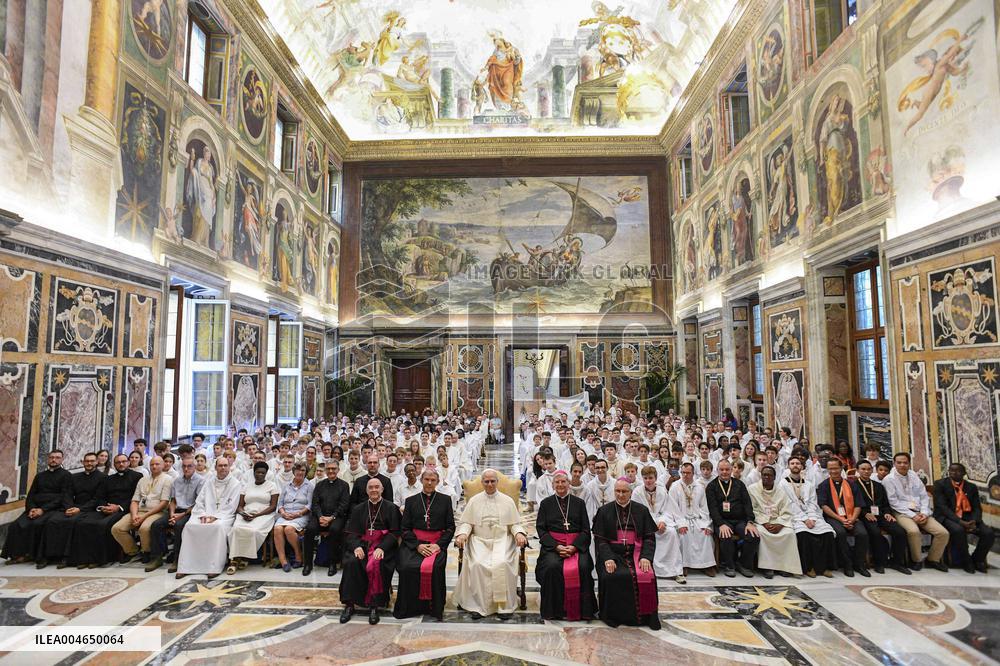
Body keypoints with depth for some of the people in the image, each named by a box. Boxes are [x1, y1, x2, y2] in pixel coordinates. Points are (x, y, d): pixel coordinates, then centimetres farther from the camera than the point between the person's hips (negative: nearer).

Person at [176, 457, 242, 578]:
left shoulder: (235, 483, 3)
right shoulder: (209, 482, 18)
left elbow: (231, 507, -4)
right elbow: (199, 501, 13)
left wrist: (215, 517, -15)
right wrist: (203, 515, -5)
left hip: (224, 516, -4)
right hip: (206, 514, 4)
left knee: (219, 526, -36)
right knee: (190, 525, -24)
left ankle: (214, 567, -32)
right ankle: (186, 566, -18)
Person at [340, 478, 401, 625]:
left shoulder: (391, 508, 8)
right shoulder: (358, 509, 17)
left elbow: (394, 533, 0)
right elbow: (350, 533, 9)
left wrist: (381, 547, -17)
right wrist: (356, 546, -13)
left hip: (382, 545, -3)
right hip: (362, 544, 3)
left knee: (376, 564, -32)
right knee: (351, 562, -28)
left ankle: (374, 606, -20)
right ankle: (349, 604, -17)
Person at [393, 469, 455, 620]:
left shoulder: (445, 500, 11)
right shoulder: (411, 501, 12)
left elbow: (450, 527, 8)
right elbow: (405, 528, 8)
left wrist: (439, 544, -7)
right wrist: (418, 545, -8)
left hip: (437, 543, -1)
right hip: (414, 543, 1)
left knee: (433, 567, -29)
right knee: (407, 567, -27)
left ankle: (434, 608, -9)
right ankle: (409, 607, -6)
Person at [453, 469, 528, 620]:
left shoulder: (507, 501, 11)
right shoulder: (474, 501, 12)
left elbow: (515, 524, 10)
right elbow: (466, 523, 9)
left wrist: (519, 534, -11)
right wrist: (462, 534, -11)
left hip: (502, 540, 0)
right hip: (479, 541, 1)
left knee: (502, 564, -29)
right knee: (477, 564, -28)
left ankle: (505, 605, -17)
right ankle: (479, 604, -16)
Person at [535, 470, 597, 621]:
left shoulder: (579, 503, 14)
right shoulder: (546, 503, 13)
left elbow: (586, 530, 9)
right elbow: (540, 529, 6)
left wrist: (574, 546, -10)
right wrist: (556, 546, -10)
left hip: (577, 545, 0)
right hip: (552, 544, 0)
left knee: (583, 567, -28)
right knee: (552, 566, -30)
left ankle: (583, 610, -12)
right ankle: (554, 610, -15)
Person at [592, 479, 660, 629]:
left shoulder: (641, 510, 9)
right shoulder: (604, 511, 7)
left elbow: (650, 537, 5)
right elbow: (600, 539, 1)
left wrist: (645, 557, -12)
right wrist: (608, 558, -15)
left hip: (636, 553, 1)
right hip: (612, 553, -1)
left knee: (646, 577, -27)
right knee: (610, 577, -28)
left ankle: (644, 616, -7)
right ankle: (613, 616, -7)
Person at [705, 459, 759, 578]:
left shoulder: (739, 484, 16)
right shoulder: (711, 486, 7)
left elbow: (748, 503, 7)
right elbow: (712, 508, -4)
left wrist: (750, 522, -9)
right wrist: (721, 524, -19)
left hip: (740, 520, 3)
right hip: (722, 521, -3)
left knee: (754, 536, -25)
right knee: (725, 536, -34)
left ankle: (744, 564, 0)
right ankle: (728, 566, -9)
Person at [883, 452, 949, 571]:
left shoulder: (913, 475, 11)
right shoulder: (889, 479, -4)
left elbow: (924, 496, 10)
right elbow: (894, 502, -8)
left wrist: (924, 513, -5)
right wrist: (912, 515, -14)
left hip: (919, 513, 5)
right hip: (901, 512, -5)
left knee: (943, 533, -13)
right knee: (913, 531, -33)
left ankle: (933, 559, 11)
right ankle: (915, 560, -8)